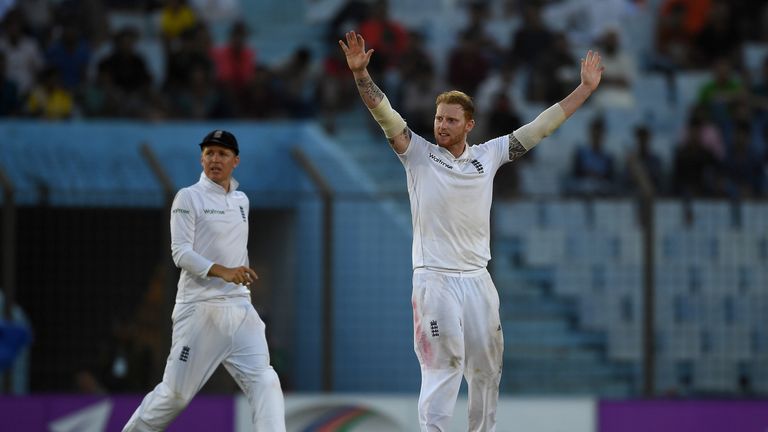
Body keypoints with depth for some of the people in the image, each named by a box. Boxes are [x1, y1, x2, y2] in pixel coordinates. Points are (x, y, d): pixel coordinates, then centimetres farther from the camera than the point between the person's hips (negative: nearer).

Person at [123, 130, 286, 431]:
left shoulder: (241, 201, 15)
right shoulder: (188, 198, -3)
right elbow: (181, 253, -13)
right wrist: (222, 271, -27)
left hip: (239, 309, 5)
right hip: (199, 310, -5)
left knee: (264, 382, -11)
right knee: (176, 393, -1)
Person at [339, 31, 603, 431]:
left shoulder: (488, 156, 7)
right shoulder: (418, 155, -1)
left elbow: (540, 127, 11)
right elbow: (385, 115, -13)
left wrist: (585, 88, 10)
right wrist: (360, 73, -27)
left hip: (477, 278, 4)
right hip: (434, 278, -4)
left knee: (486, 371, 10)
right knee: (442, 369, -9)